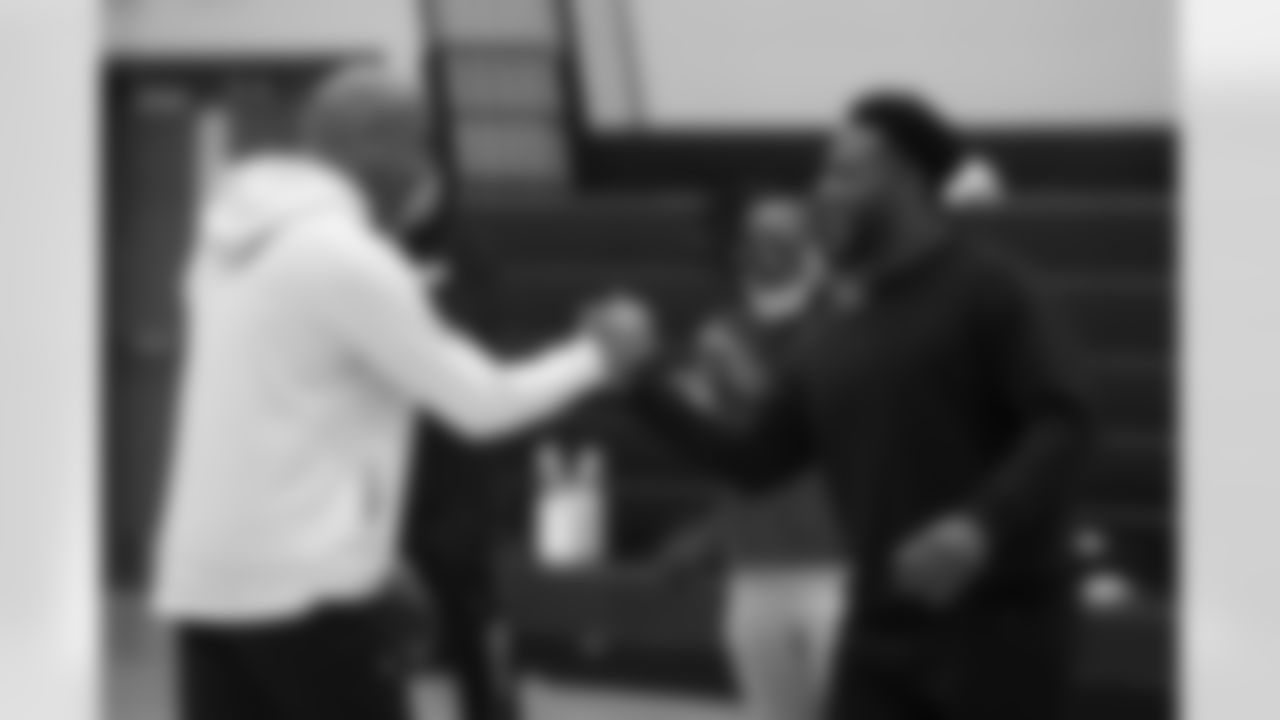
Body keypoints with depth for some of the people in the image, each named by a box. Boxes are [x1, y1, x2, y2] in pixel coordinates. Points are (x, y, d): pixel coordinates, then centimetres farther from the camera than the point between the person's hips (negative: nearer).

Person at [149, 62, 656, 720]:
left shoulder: (237, 239, 14)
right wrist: (598, 356, 7)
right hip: (305, 582, -8)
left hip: (202, 576, 8)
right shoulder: (344, 256, -12)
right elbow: (482, 406, -7)